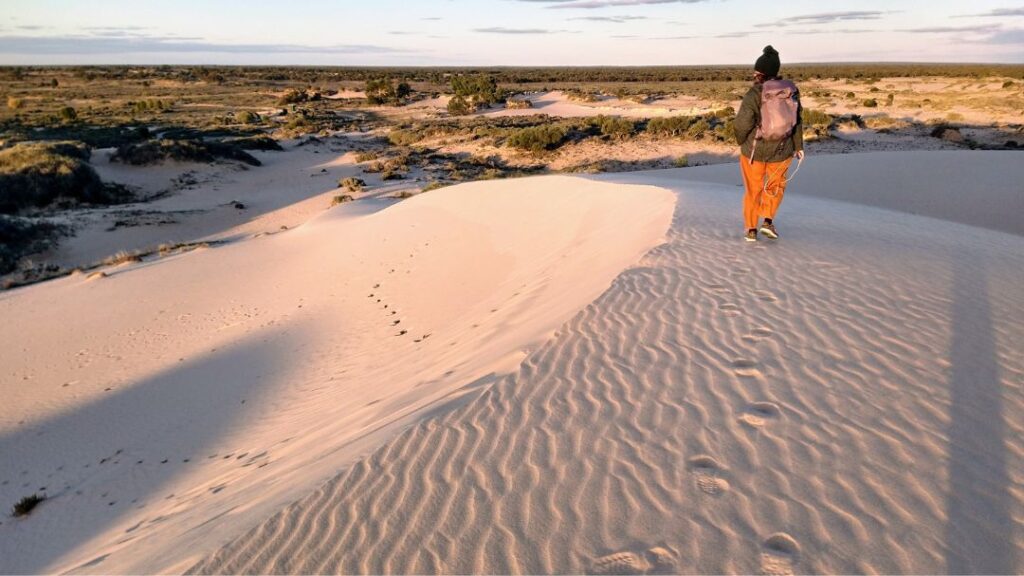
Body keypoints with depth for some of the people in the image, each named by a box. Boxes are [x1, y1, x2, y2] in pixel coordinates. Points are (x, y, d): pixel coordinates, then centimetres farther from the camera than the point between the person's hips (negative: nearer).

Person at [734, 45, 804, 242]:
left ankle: (751, 230, 19)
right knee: (776, 185, 26)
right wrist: (798, 146, 9)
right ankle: (768, 221, 13)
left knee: (753, 189, 16)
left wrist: (741, 142, 2)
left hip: (754, 150, -2)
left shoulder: (755, 93, -20)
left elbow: (743, 123, -18)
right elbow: (796, 120, 0)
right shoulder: (791, 89, -5)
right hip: (781, 151, 3)